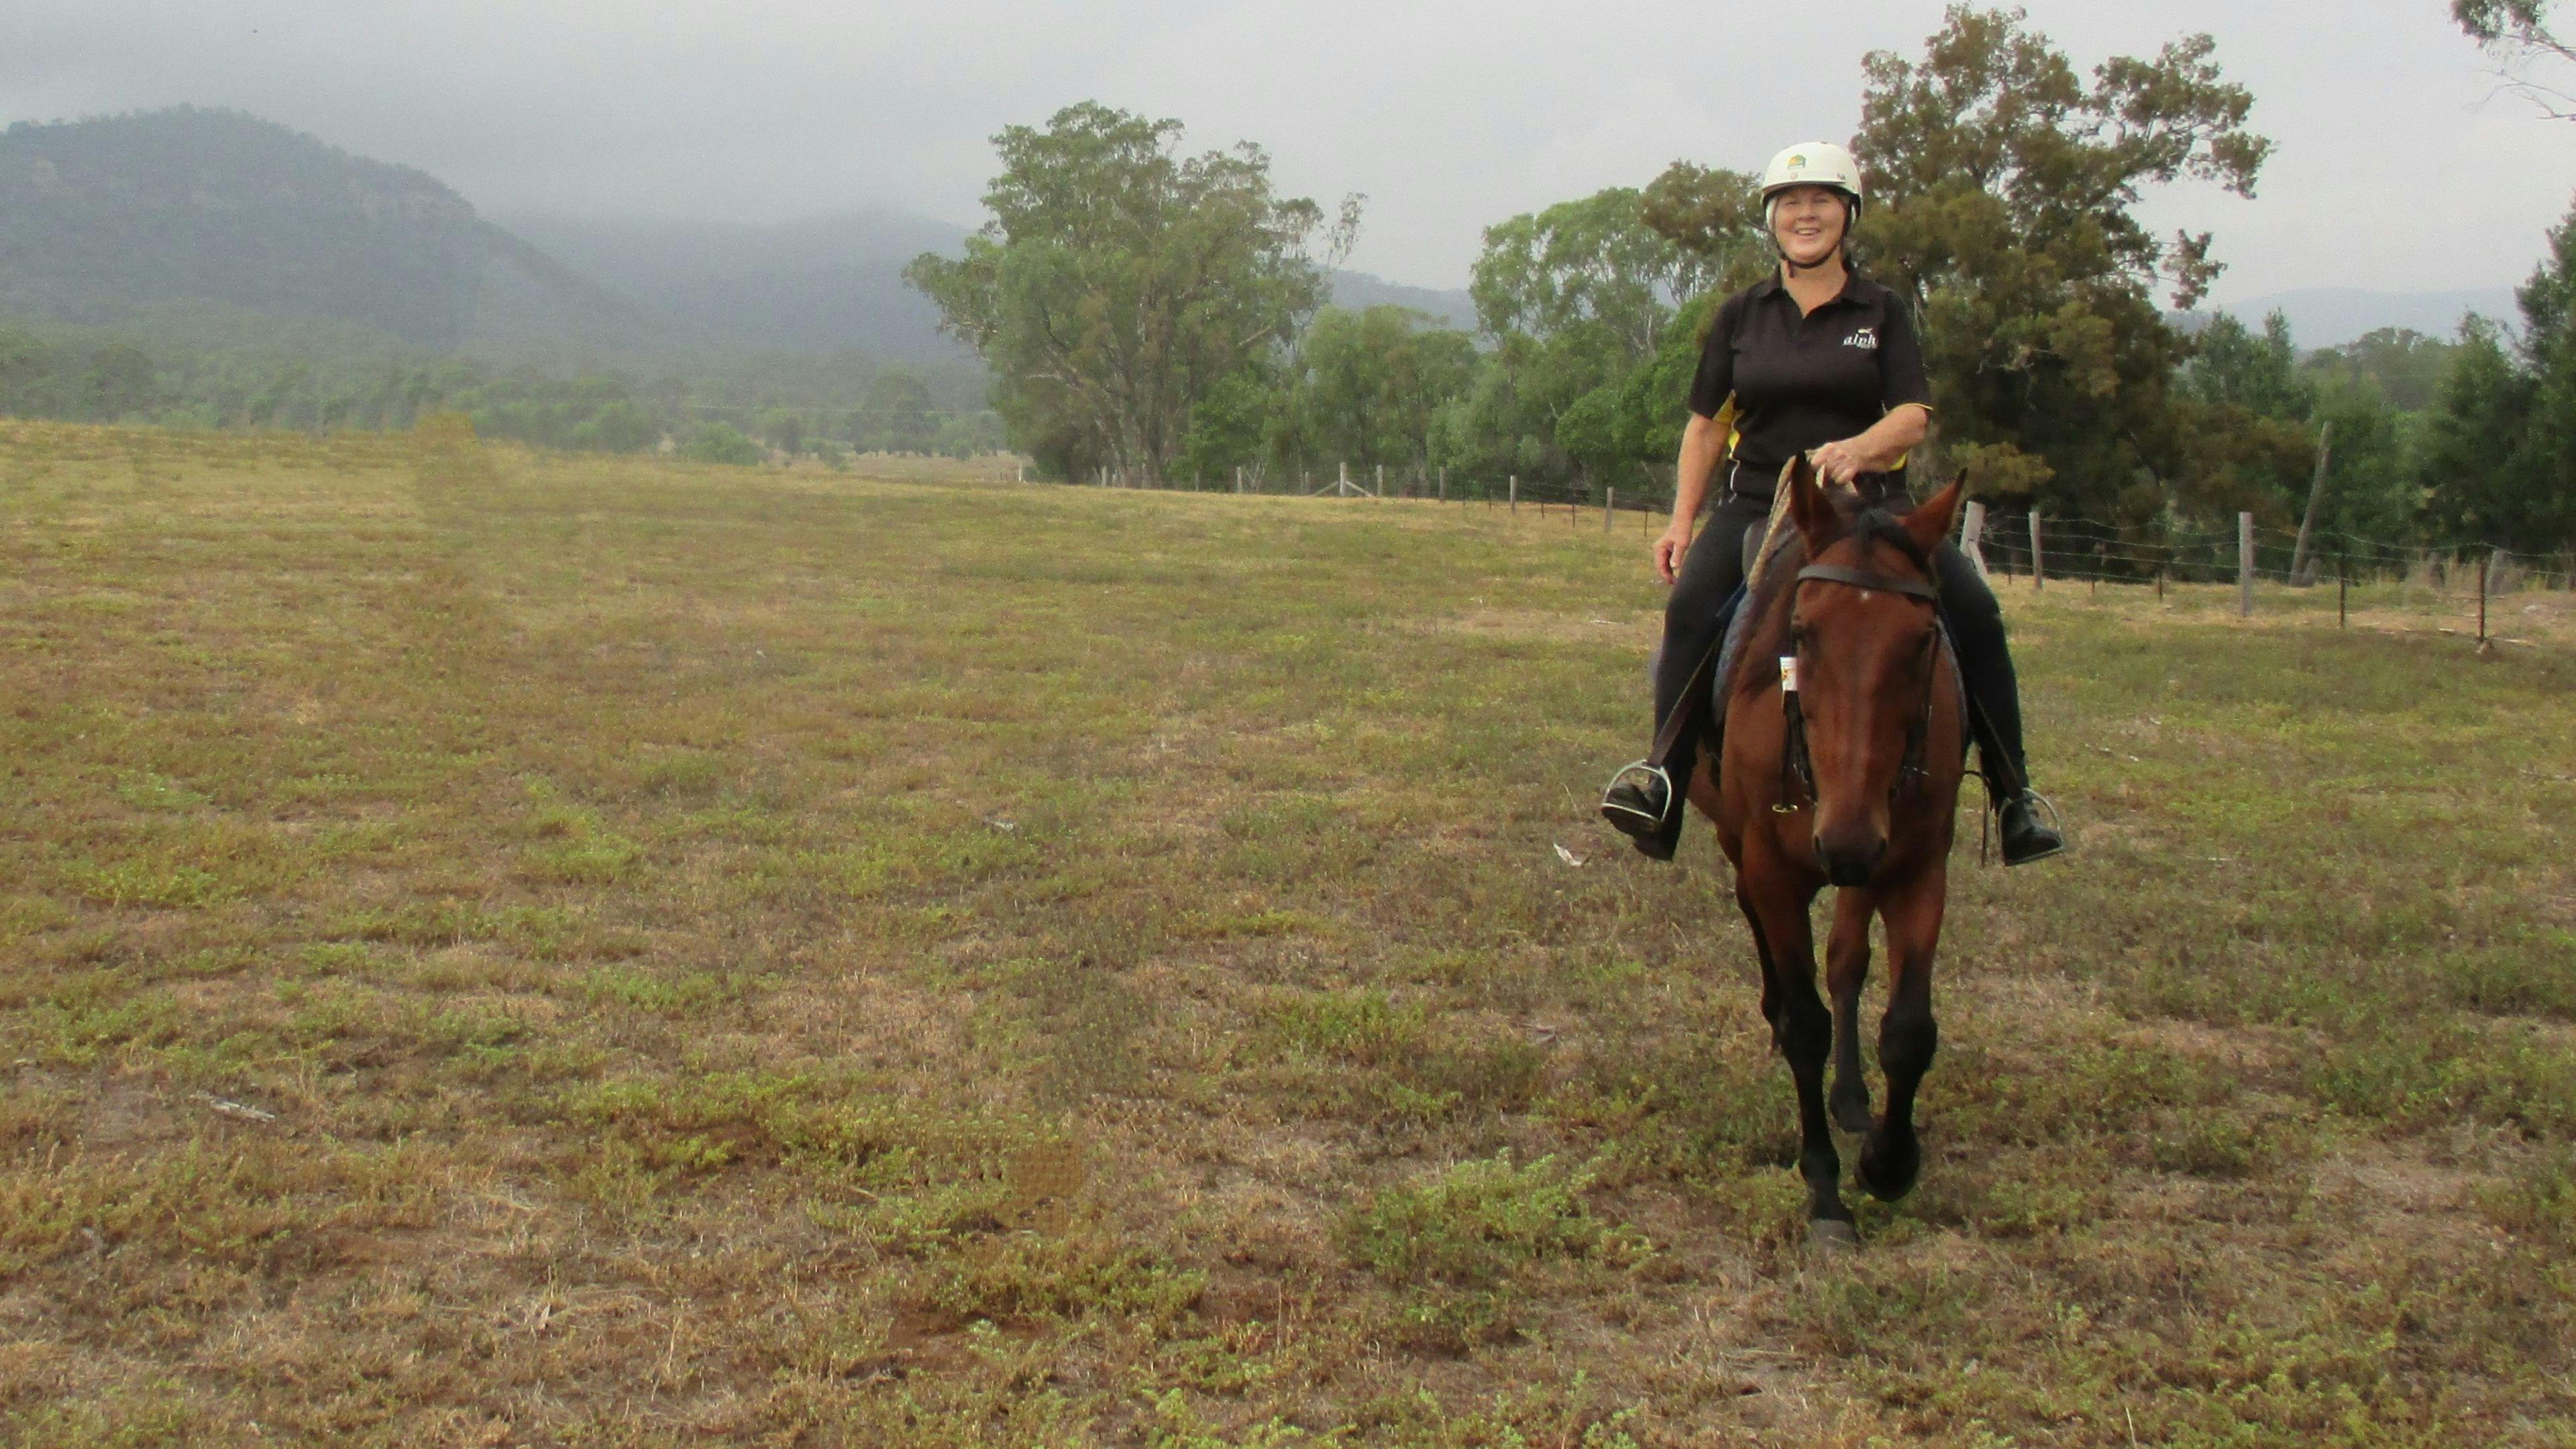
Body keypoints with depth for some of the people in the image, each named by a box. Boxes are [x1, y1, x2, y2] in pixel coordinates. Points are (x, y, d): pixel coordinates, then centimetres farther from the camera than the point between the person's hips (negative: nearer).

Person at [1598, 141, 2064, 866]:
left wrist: (1856, 449, -25)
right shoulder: (1742, 314, 11)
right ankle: (1663, 776, -31)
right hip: (1758, 505, 0)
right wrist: (1681, 524, 3)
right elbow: (1707, 426, 13)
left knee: (1975, 610, -18)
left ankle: (2013, 793, -7)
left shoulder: (1882, 312, 7)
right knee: (1691, 607, -29)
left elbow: (1913, 416, -4)